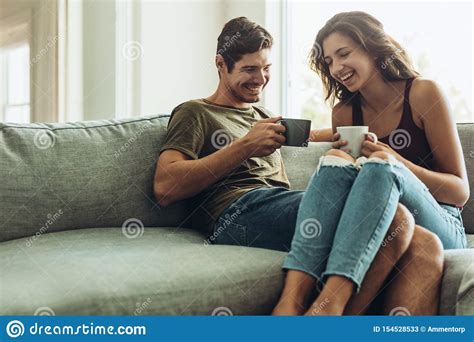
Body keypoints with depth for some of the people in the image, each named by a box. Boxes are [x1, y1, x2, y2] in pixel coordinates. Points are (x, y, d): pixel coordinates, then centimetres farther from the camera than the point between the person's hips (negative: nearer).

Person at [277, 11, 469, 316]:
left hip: (438, 228, -3)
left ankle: (330, 301, -50)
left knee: (380, 165, -30)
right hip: (372, 231, 3)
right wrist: (341, 158, -6)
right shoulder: (344, 112, 10)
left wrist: (397, 163, -20)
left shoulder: (422, 93, -2)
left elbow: (461, 191, -4)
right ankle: (292, 297, -44)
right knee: (335, 162, -24)